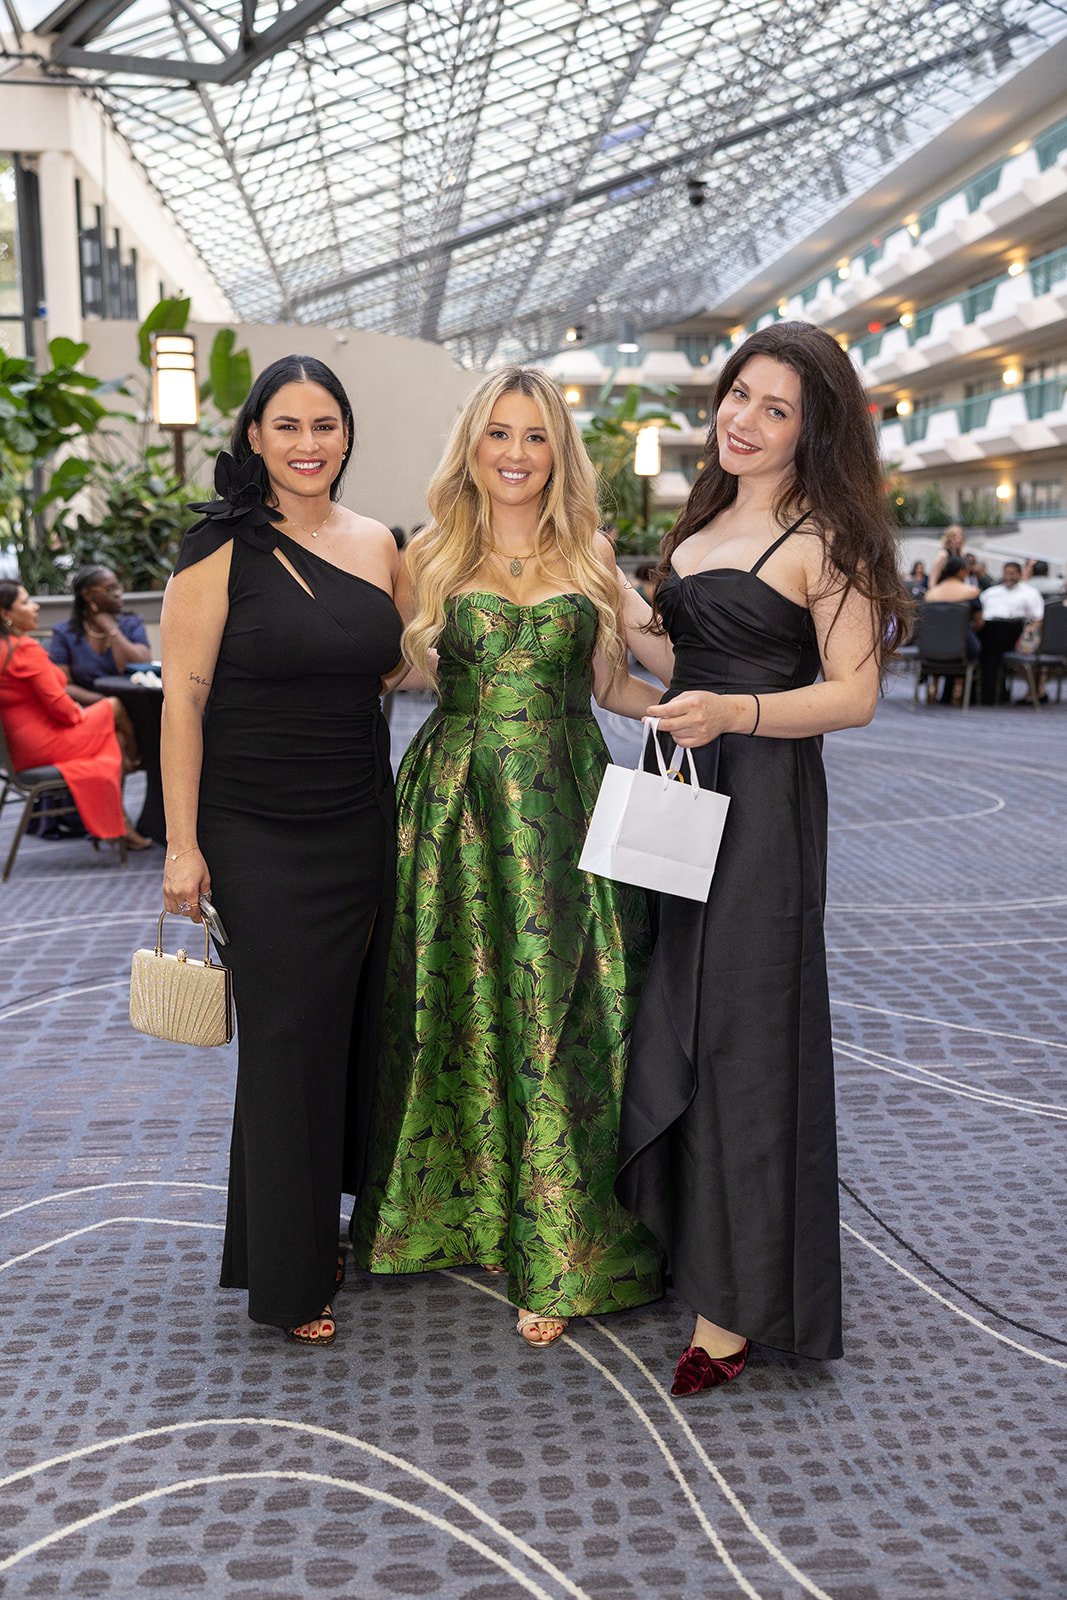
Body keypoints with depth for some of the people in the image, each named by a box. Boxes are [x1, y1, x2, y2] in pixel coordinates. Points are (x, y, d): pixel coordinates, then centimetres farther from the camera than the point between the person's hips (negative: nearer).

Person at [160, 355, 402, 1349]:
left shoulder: (376, 545, 7)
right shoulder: (222, 547, -8)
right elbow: (183, 694, -10)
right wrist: (182, 845, -13)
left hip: (362, 827, 5)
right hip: (258, 836, -5)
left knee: (353, 1028, 12)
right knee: (287, 1042, 2)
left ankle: (329, 1223, 33)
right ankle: (285, 1276, 18)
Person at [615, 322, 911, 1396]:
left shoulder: (822, 541, -8)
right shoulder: (703, 522, 15)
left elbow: (854, 695, -14)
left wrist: (732, 714, -25)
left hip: (763, 802, -7)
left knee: (737, 1033, -4)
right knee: (667, 1019, 11)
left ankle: (735, 1301, 6)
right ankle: (672, 1227, 28)